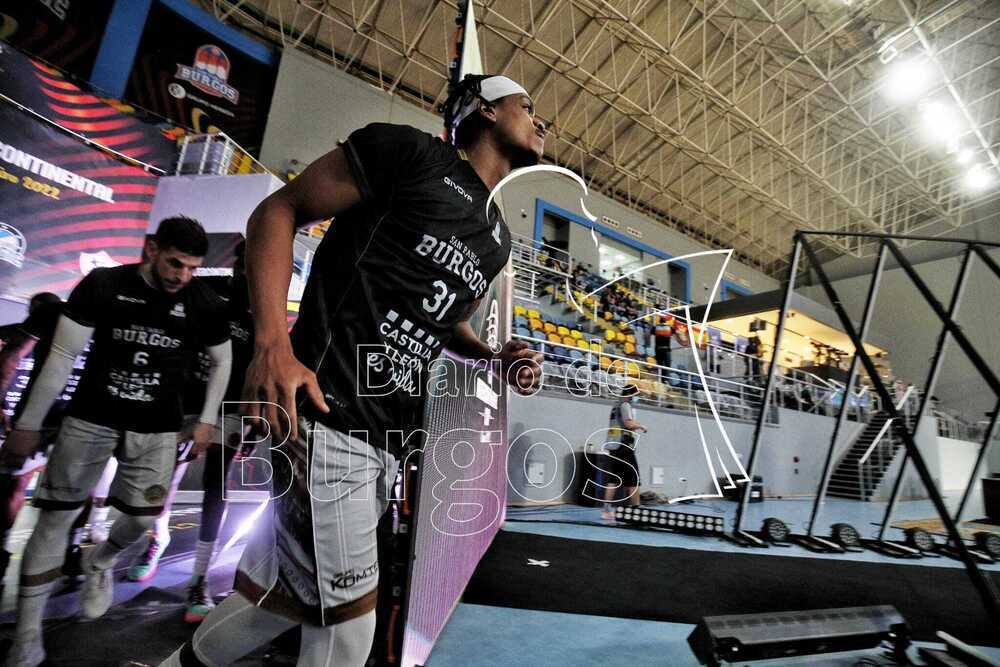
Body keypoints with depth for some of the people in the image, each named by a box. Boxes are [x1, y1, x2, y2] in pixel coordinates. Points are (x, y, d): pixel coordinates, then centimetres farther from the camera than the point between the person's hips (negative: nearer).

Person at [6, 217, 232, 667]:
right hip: (90, 419, 0)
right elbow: (62, 356, -6)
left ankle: (98, 564, 41)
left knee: (143, 517, 4)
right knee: (55, 516, 3)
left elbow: (222, 361, 5)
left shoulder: (205, 306, -9)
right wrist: (29, 423, -3)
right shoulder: (102, 285, -12)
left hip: (156, 429, 1)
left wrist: (207, 419, 2)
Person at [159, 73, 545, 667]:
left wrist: (498, 357, 8)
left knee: (287, 594, 18)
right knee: (349, 614, 0)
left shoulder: (498, 238, 19)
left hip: (390, 437, 8)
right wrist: (273, 343, -16)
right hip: (326, 415, -8)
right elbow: (278, 211, -3)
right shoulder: (409, 151, -4)